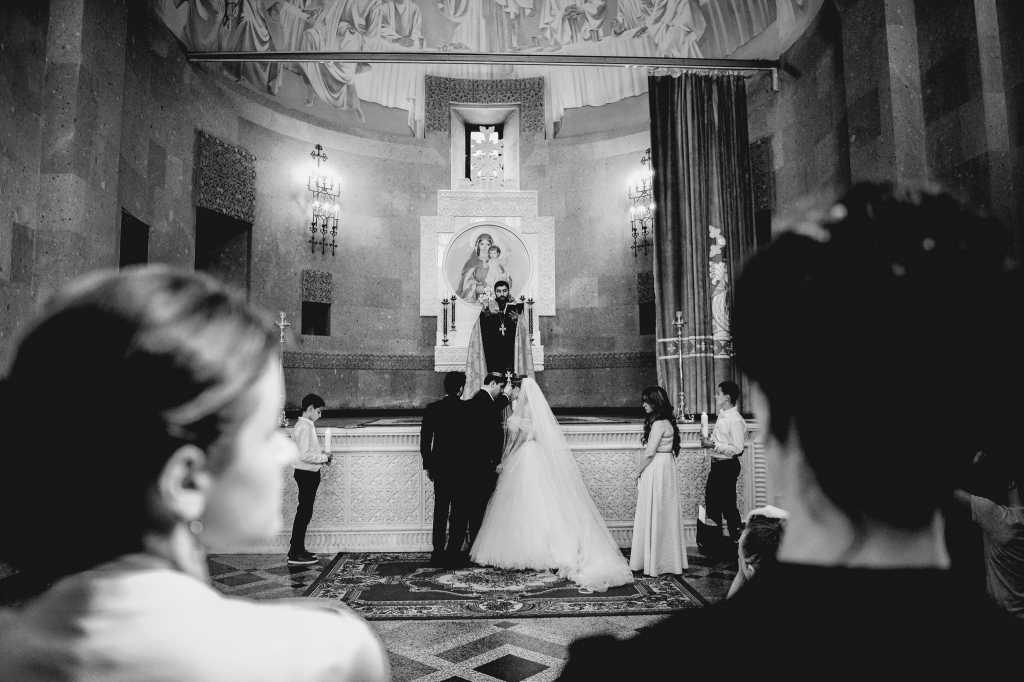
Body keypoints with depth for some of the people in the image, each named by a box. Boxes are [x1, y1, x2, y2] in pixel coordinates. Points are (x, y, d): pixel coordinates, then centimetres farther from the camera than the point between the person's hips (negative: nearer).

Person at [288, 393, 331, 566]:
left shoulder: (307, 425, 13)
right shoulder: (304, 427, -18)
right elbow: (304, 455, -24)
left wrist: (322, 456, 9)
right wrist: (324, 458, -14)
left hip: (309, 473, 10)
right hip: (306, 474, -10)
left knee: (304, 512, 14)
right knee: (304, 513, -6)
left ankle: (298, 549, 22)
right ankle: (295, 555, -2)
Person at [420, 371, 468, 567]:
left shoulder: (432, 409, -2)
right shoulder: (468, 408, -9)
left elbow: (425, 441, 0)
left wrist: (428, 466, 10)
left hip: (440, 468, 2)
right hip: (463, 468, -2)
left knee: (440, 510, 10)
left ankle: (438, 553, 11)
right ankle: (453, 551, 7)